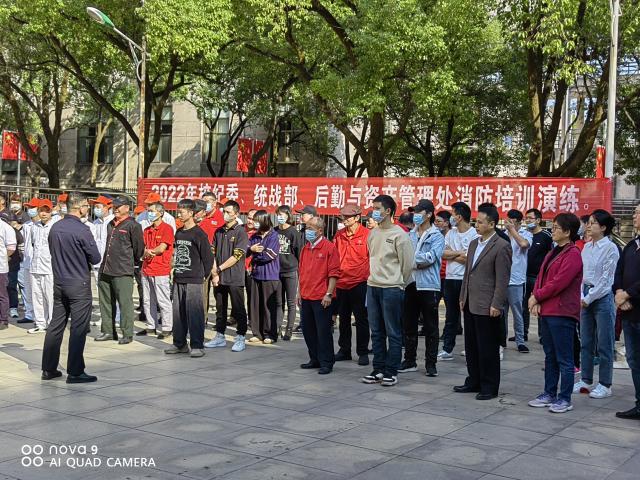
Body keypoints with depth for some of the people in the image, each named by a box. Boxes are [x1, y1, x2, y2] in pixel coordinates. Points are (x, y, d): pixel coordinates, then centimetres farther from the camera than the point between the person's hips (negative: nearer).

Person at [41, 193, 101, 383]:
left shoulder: (55, 228, 5)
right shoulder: (82, 230, -17)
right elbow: (96, 258, -11)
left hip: (58, 282, 7)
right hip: (79, 284, -7)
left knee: (56, 325, 12)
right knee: (78, 328, -1)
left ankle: (49, 369, 17)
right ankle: (75, 372, 1)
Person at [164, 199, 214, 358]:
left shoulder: (199, 234, -9)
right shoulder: (178, 233, 13)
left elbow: (208, 257, -8)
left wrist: (204, 275, -3)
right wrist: (175, 271, 14)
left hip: (193, 281, -7)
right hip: (178, 279, 7)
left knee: (194, 313, -7)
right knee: (178, 312, 10)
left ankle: (197, 346, -1)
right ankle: (180, 344, 20)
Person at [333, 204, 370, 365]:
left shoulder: (367, 234, -7)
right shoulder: (339, 235, 7)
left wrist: (370, 278, -7)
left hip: (359, 283, -5)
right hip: (341, 283, 5)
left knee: (361, 319, 2)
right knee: (343, 318, 15)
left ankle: (363, 352, 11)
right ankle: (344, 350, 26)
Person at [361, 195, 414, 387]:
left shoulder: (399, 234, -10)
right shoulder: (372, 234, 11)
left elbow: (407, 263, -6)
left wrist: (399, 284, 2)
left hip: (391, 289, -7)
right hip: (373, 287, 7)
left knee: (393, 333, 1)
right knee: (376, 332, 12)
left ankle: (391, 372, 7)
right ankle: (378, 369, 20)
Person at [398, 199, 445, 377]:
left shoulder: (436, 236, -3)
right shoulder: (410, 235, 13)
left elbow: (430, 257, -17)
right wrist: (418, 263, -11)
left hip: (428, 286, -5)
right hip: (410, 285, 5)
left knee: (430, 327, 3)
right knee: (409, 326, 11)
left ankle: (431, 364, 11)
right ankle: (409, 361, 21)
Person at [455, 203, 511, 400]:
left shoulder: (501, 247, -11)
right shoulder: (474, 244, 14)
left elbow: (502, 279, -14)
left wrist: (496, 305, -17)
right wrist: (463, 297, 17)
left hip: (487, 307, -8)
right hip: (470, 305, 8)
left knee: (488, 349, 1)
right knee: (471, 346, 14)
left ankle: (489, 387, 12)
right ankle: (474, 382, 26)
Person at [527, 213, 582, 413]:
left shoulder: (572, 254, -13)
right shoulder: (553, 253, 16)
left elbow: (558, 283, -19)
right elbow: (541, 277, 13)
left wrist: (536, 296, -10)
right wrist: (536, 301, -2)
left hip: (562, 314, -9)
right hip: (546, 311, 9)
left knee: (564, 359, 0)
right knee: (550, 356, 16)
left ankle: (565, 399, 7)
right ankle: (549, 394, 25)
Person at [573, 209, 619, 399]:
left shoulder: (610, 248, -10)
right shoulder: (586, 247, 9)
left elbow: (606, 279, -12)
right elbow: (581, 274, 10)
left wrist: (589, 298, -11)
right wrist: (581, 297, 0)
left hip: (602, 297, -7)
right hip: (586, 298, 7)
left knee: (604, 344, 1)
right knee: (585, 342, 11)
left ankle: (605, 385, 9)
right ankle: (586, 380, 21)